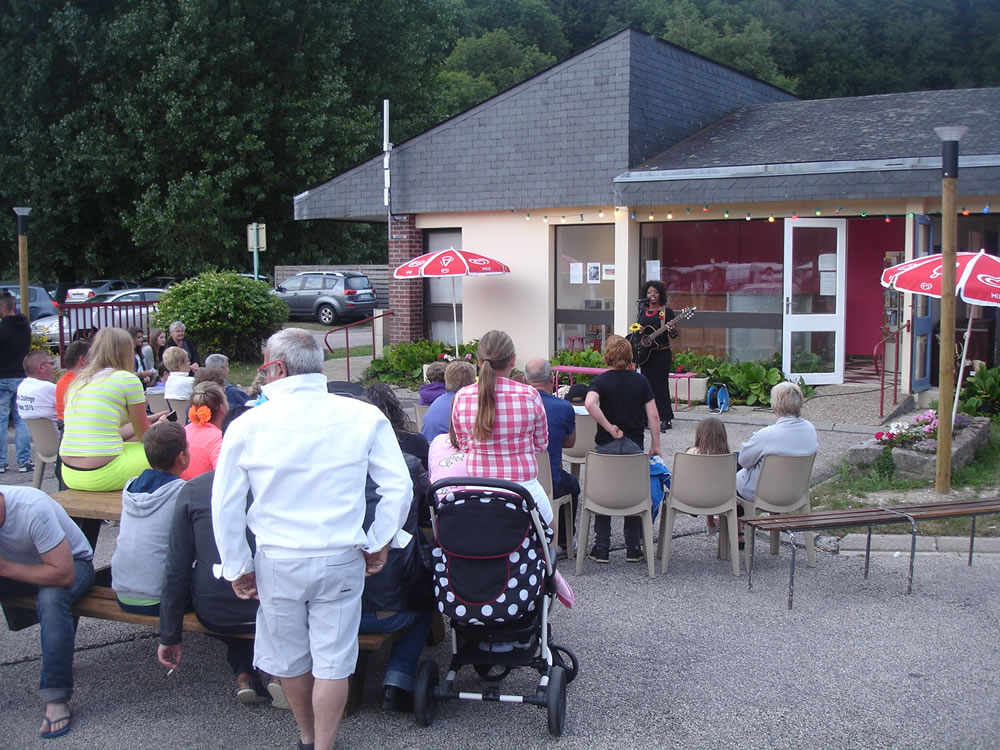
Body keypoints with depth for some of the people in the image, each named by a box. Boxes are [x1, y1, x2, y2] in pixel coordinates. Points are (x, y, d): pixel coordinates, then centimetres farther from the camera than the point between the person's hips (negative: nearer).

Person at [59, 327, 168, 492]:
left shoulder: (78, 381, 16)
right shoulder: (128, 379, -3)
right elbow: (144, 435, 6)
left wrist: (149, 420, 35)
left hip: (69, 475, 8)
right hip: (103, 476, -7)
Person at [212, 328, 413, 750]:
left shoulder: (247, 426, -6)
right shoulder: (364, 418, -7)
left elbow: (225, 505, -1)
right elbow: (398, 487, -5)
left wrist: (237, 568, 10)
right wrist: (378, 544, 7)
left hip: (277, 561, 1)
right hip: (342, 560, -1)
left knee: (288, 657, 20)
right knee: (333, 661, 10)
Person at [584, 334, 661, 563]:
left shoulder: (601, 380, -6)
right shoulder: (641, 381, 1)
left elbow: (590, 403, -27)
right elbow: (653, 416, -2)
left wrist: (609, 427, -19)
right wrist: (655, 445, 5)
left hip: (606, 445, -2)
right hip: (634, 445, 2)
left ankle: (601, 550, 11)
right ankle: (634, 549, 15)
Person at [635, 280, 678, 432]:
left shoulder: (666, 311, -4)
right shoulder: (642, 311, 12)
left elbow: (673, 335, -5)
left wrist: (672, 331, -27)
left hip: (661, 354, -5)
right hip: (644, 354, 6)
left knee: (660, 384, -7)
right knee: (647, 384, 7)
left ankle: (665, 419, -2)